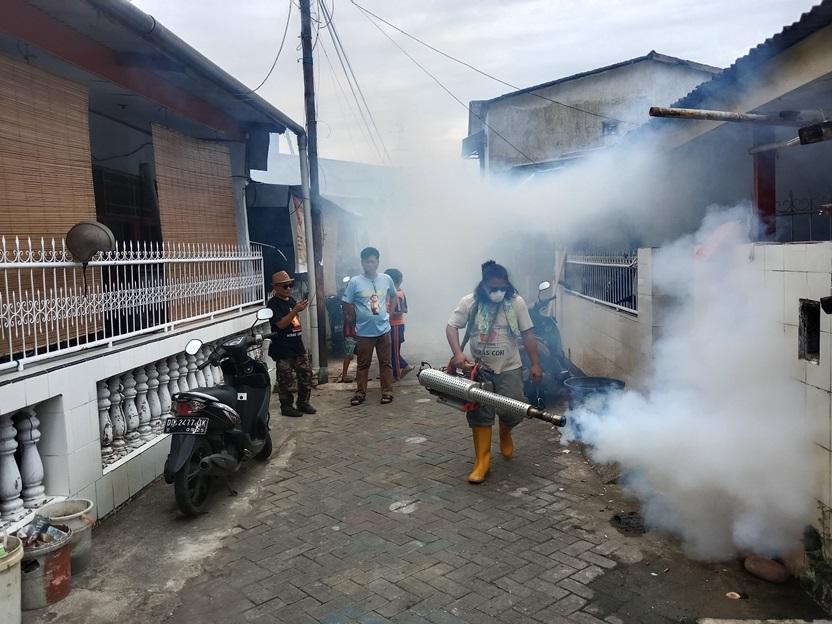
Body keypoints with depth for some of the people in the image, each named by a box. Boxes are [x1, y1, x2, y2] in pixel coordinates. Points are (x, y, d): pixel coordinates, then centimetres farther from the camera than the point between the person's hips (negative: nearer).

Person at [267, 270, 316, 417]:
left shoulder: (291, 300, 13)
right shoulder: (273, 303, -10)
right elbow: (281, 324, -21)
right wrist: (296, 310, -25)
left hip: (297, 346, 8)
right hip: (283, 349, -8)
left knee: (306, 373, 9)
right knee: (285, 379, 0)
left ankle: (303, 402, 21)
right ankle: (286, 406, 12)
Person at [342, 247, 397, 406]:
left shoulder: (386, 279, -1)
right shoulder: (355, 282, -9)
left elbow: (394, 295, 18)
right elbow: (348, 305, 0)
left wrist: (388, 311, 9)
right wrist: (361, 317, 2)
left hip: (383, 329, 2)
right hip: (364, 332, -2)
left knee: (385, 362, 8)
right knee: (363, 363, 8)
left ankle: (387, 391, 18)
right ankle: (360, 393, 18)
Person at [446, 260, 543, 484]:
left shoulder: (516, 302, -8)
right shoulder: (470, 302, -9)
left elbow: (527, 335, -4)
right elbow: (451, 327, -7)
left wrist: (536, 364, -6)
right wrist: (458, 354, -21)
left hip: (510, 368, 0)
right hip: (480, 369, 0)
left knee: (513, 413, -3)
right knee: (480, 415, -2)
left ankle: (505, 434, 32)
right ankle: (482, 461, 8)